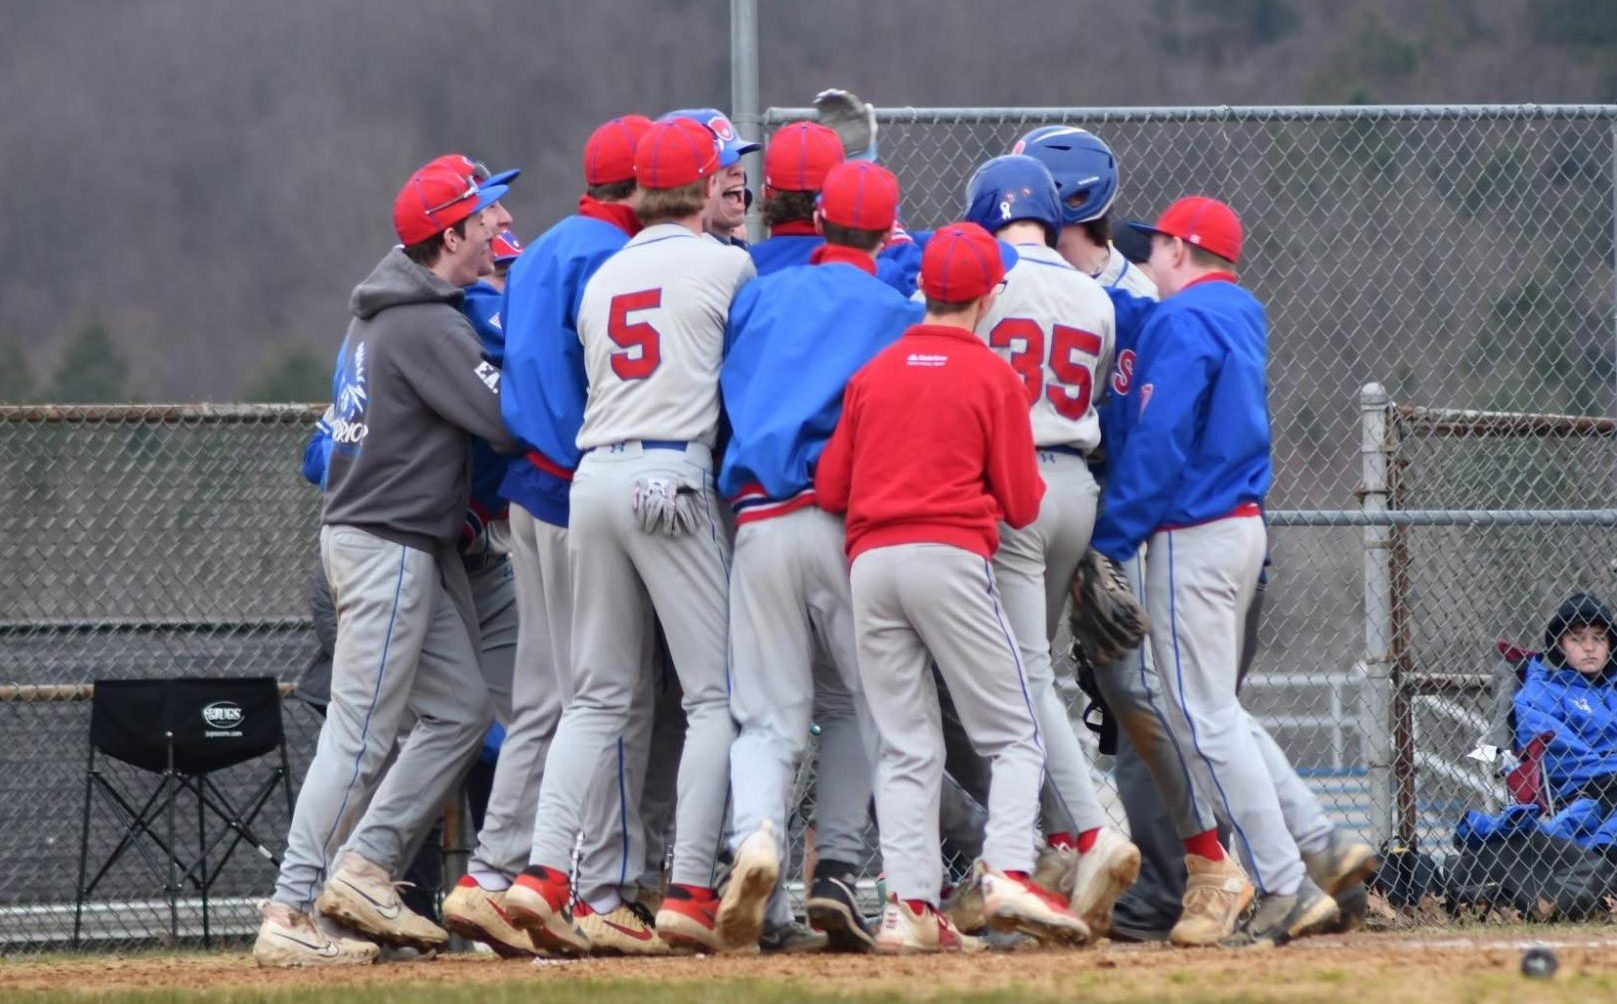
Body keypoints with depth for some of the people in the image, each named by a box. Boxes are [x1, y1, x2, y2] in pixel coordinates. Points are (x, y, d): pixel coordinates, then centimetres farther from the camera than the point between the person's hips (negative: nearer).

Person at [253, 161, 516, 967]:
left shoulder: (384, 313, 12)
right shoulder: (426, 325, -18)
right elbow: (506, 418, -22)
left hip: (417, 545, 10)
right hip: (388, 545, -10)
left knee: (460, 710, 11)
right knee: (360, 734, -10)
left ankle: (365, 865, 11)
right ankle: (288, 916, -11)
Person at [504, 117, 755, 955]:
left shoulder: (602, 278, 18)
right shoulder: (725, 266, 0)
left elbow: (599, 378, 16)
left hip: (596, 475, 6)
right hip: (673, 478, -6)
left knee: (598, 694, 11)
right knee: (715, 694, -2)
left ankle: (543, 875, -3)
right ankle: (690, 893, -10)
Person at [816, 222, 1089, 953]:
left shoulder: (873, 373, 11)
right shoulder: (992, 376, 1)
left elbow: (830, 490, 10)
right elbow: (1021, 503, 1)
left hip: (869, 562, 4)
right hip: (951, 557, -4)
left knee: (906, 748, 7)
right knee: (1013, 737, 1)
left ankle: (908, 902, -4)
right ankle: (1007, 871, -19)